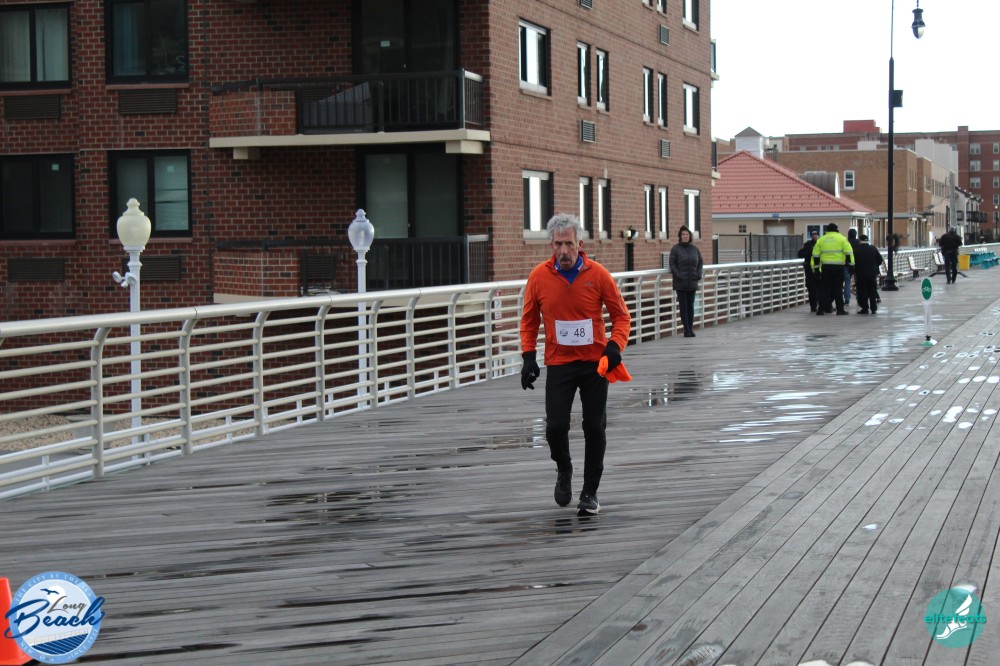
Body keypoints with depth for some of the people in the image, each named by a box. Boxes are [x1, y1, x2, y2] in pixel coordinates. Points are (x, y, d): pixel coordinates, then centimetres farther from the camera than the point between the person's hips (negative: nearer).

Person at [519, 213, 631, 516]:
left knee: (595, 428, 2)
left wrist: (615, 345, -16)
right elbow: (529, 319, 8)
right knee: (555, 426, -9)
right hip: (558, 364, 0)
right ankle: (564, 469, 24)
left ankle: (590, 492, 16)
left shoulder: (598, 274, -8)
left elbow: (621, 314, 0)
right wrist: (528, 355, -2)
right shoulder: (539, 276, -4)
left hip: (595, 363, 0)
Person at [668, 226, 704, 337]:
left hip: (692, 282, 4)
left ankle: (691, 329, 13)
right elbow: (672, 264, -5)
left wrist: (699, 274, 0)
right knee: (683, 306, -3)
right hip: (680, 284, -4)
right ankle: (686, 330, -2)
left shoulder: (695, 248, 8)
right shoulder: (675, 249, -4)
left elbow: (700, 262, 15)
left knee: (691, 306, 7)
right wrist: (678, 275, -16)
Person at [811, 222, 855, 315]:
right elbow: (848, 252, -5)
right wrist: (851, 264, -1)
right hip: (838, 267, -2)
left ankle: (821, 309, 2)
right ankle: (840, 309, 2)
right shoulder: (841, 239, 3)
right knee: (838, 289, 2)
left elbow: (815, 255, 12)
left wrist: (815, 267, 16)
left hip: (825, 267, 2)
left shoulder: (821, 240, 12)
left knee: (824, 289, 6)